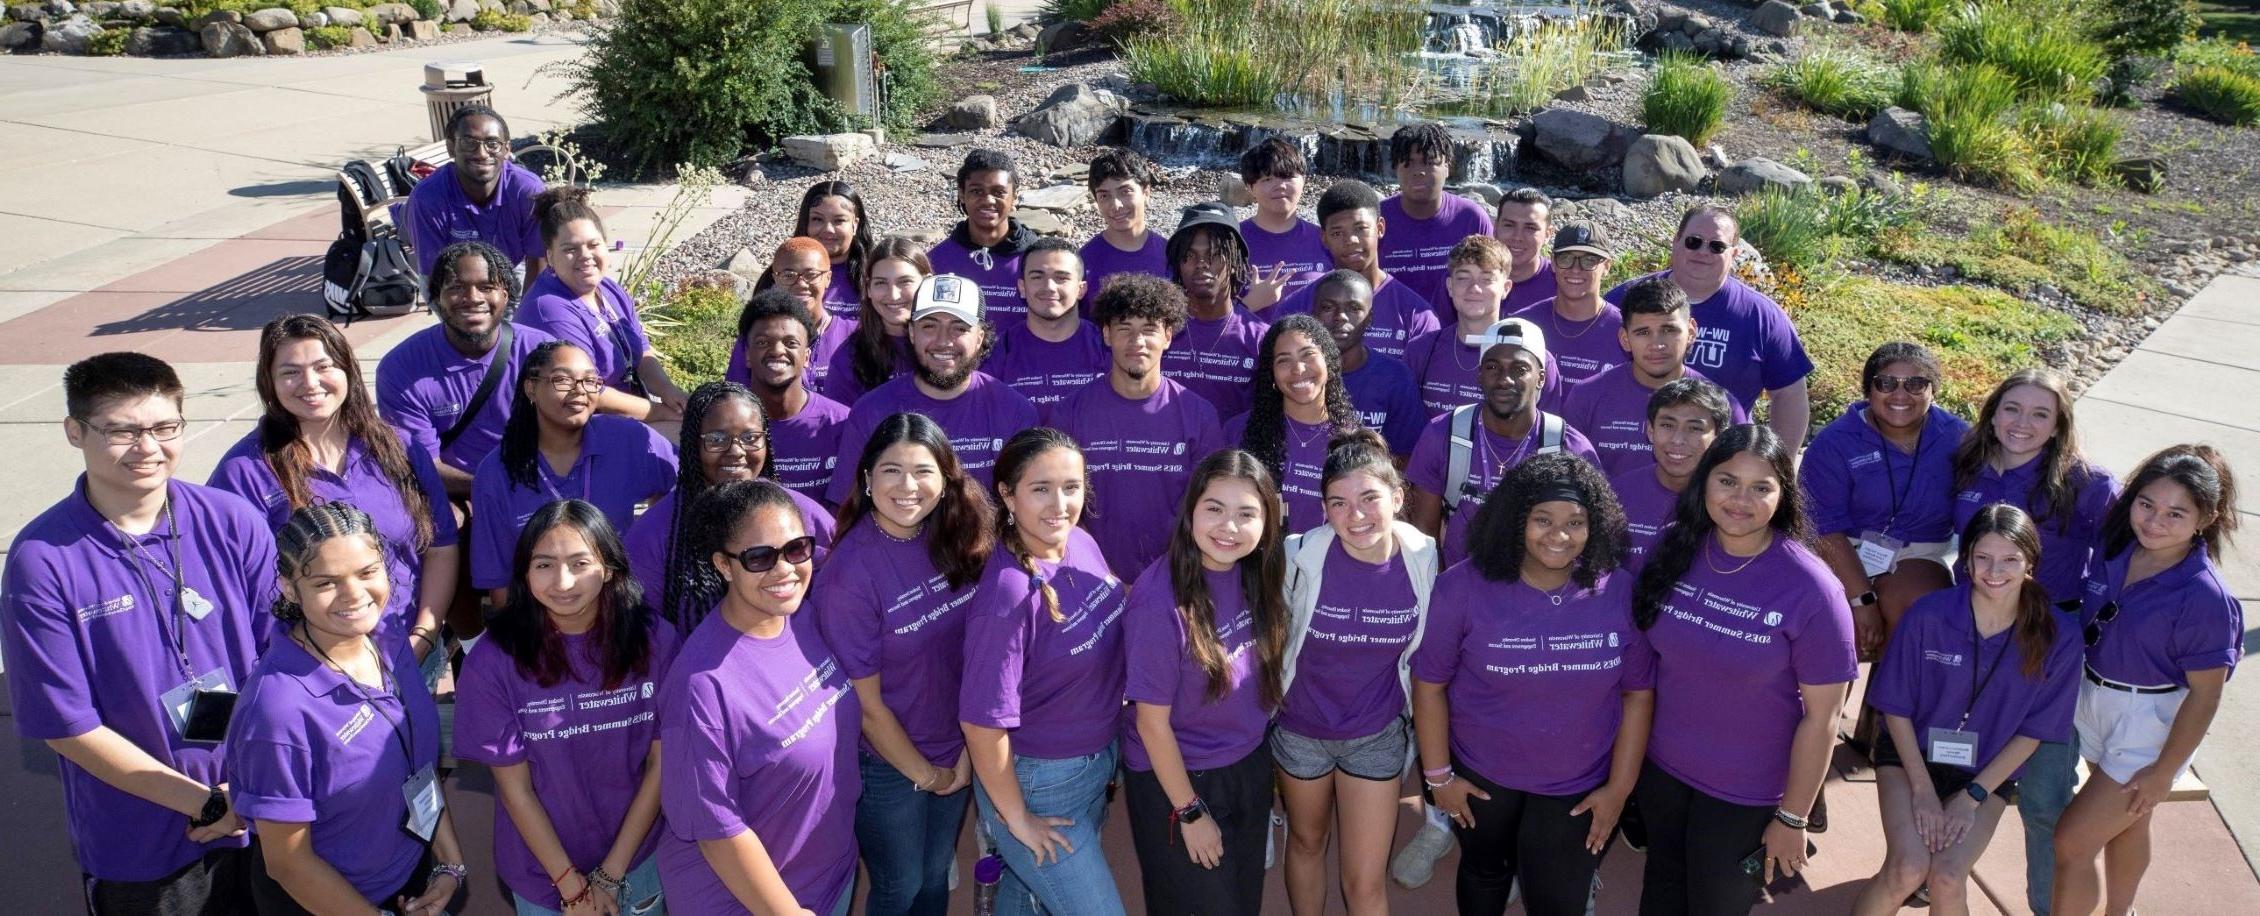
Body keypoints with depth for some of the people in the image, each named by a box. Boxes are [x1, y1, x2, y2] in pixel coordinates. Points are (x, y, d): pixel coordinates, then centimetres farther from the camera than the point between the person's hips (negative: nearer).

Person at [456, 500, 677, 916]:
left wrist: (611, 874, -10)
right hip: (544, 873, -1)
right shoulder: (493, 662, -17)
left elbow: (661, 764, -9)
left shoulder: (654, 640, -14)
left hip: (640, 860, 1)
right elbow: (515, 788, -11)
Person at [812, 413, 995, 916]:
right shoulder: (848, 574, -25)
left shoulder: (959, 540, -10)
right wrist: (923, 774, -7)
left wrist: (969, 751, -6)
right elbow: (866, 701, -17)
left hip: (957, 756, 5)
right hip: (888, 764, -5)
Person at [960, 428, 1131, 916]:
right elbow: (983, 723, -26)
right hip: (1038, 784, -7)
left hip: (1099, 760, 7)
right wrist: (1016, 819, -14)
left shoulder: (1082, 545, -8)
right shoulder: (1009, 594, -31)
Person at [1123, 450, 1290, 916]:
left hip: (1250, 766, 6)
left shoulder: (1255, 575, -11)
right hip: (1176, 776, -6)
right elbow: (1152, 721, -20)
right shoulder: (1160, 602, -29)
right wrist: (1190, 811, -12)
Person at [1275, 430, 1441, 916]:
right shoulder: (1302, 557, -24)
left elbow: (1421, 650, -1)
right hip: (1301, 726, 0)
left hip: (1377, 734, 0)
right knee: (1306, 841, 24)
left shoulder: (1423, 558, -19)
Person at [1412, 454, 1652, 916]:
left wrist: (1620, 787, -3)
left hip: (1580, 787, 1)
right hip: (1480, 776, 0)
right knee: (1484, 875, 25)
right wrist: (1438, 774, -5)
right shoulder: (1463, 587, -18)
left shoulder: (1619, 592, -12)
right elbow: (1429, 683, -9)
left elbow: (1639, 691, -4)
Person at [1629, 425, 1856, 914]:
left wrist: (1792, 818, -11)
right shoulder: (1673, 548, -11)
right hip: (1658, 767, 4)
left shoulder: (1810, 589, -22)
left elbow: (1820, 717, -15)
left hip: (1745, 794, -3)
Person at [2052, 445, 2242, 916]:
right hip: (2093, 701, 6)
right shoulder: (2112, 552, -8)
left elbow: (2205, 692, -19)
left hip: (2149, 723, -6)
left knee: (2072, 842, -3)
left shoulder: (2204, 597, -25)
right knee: (2125, 823, 27)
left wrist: (2163, 772, -14)